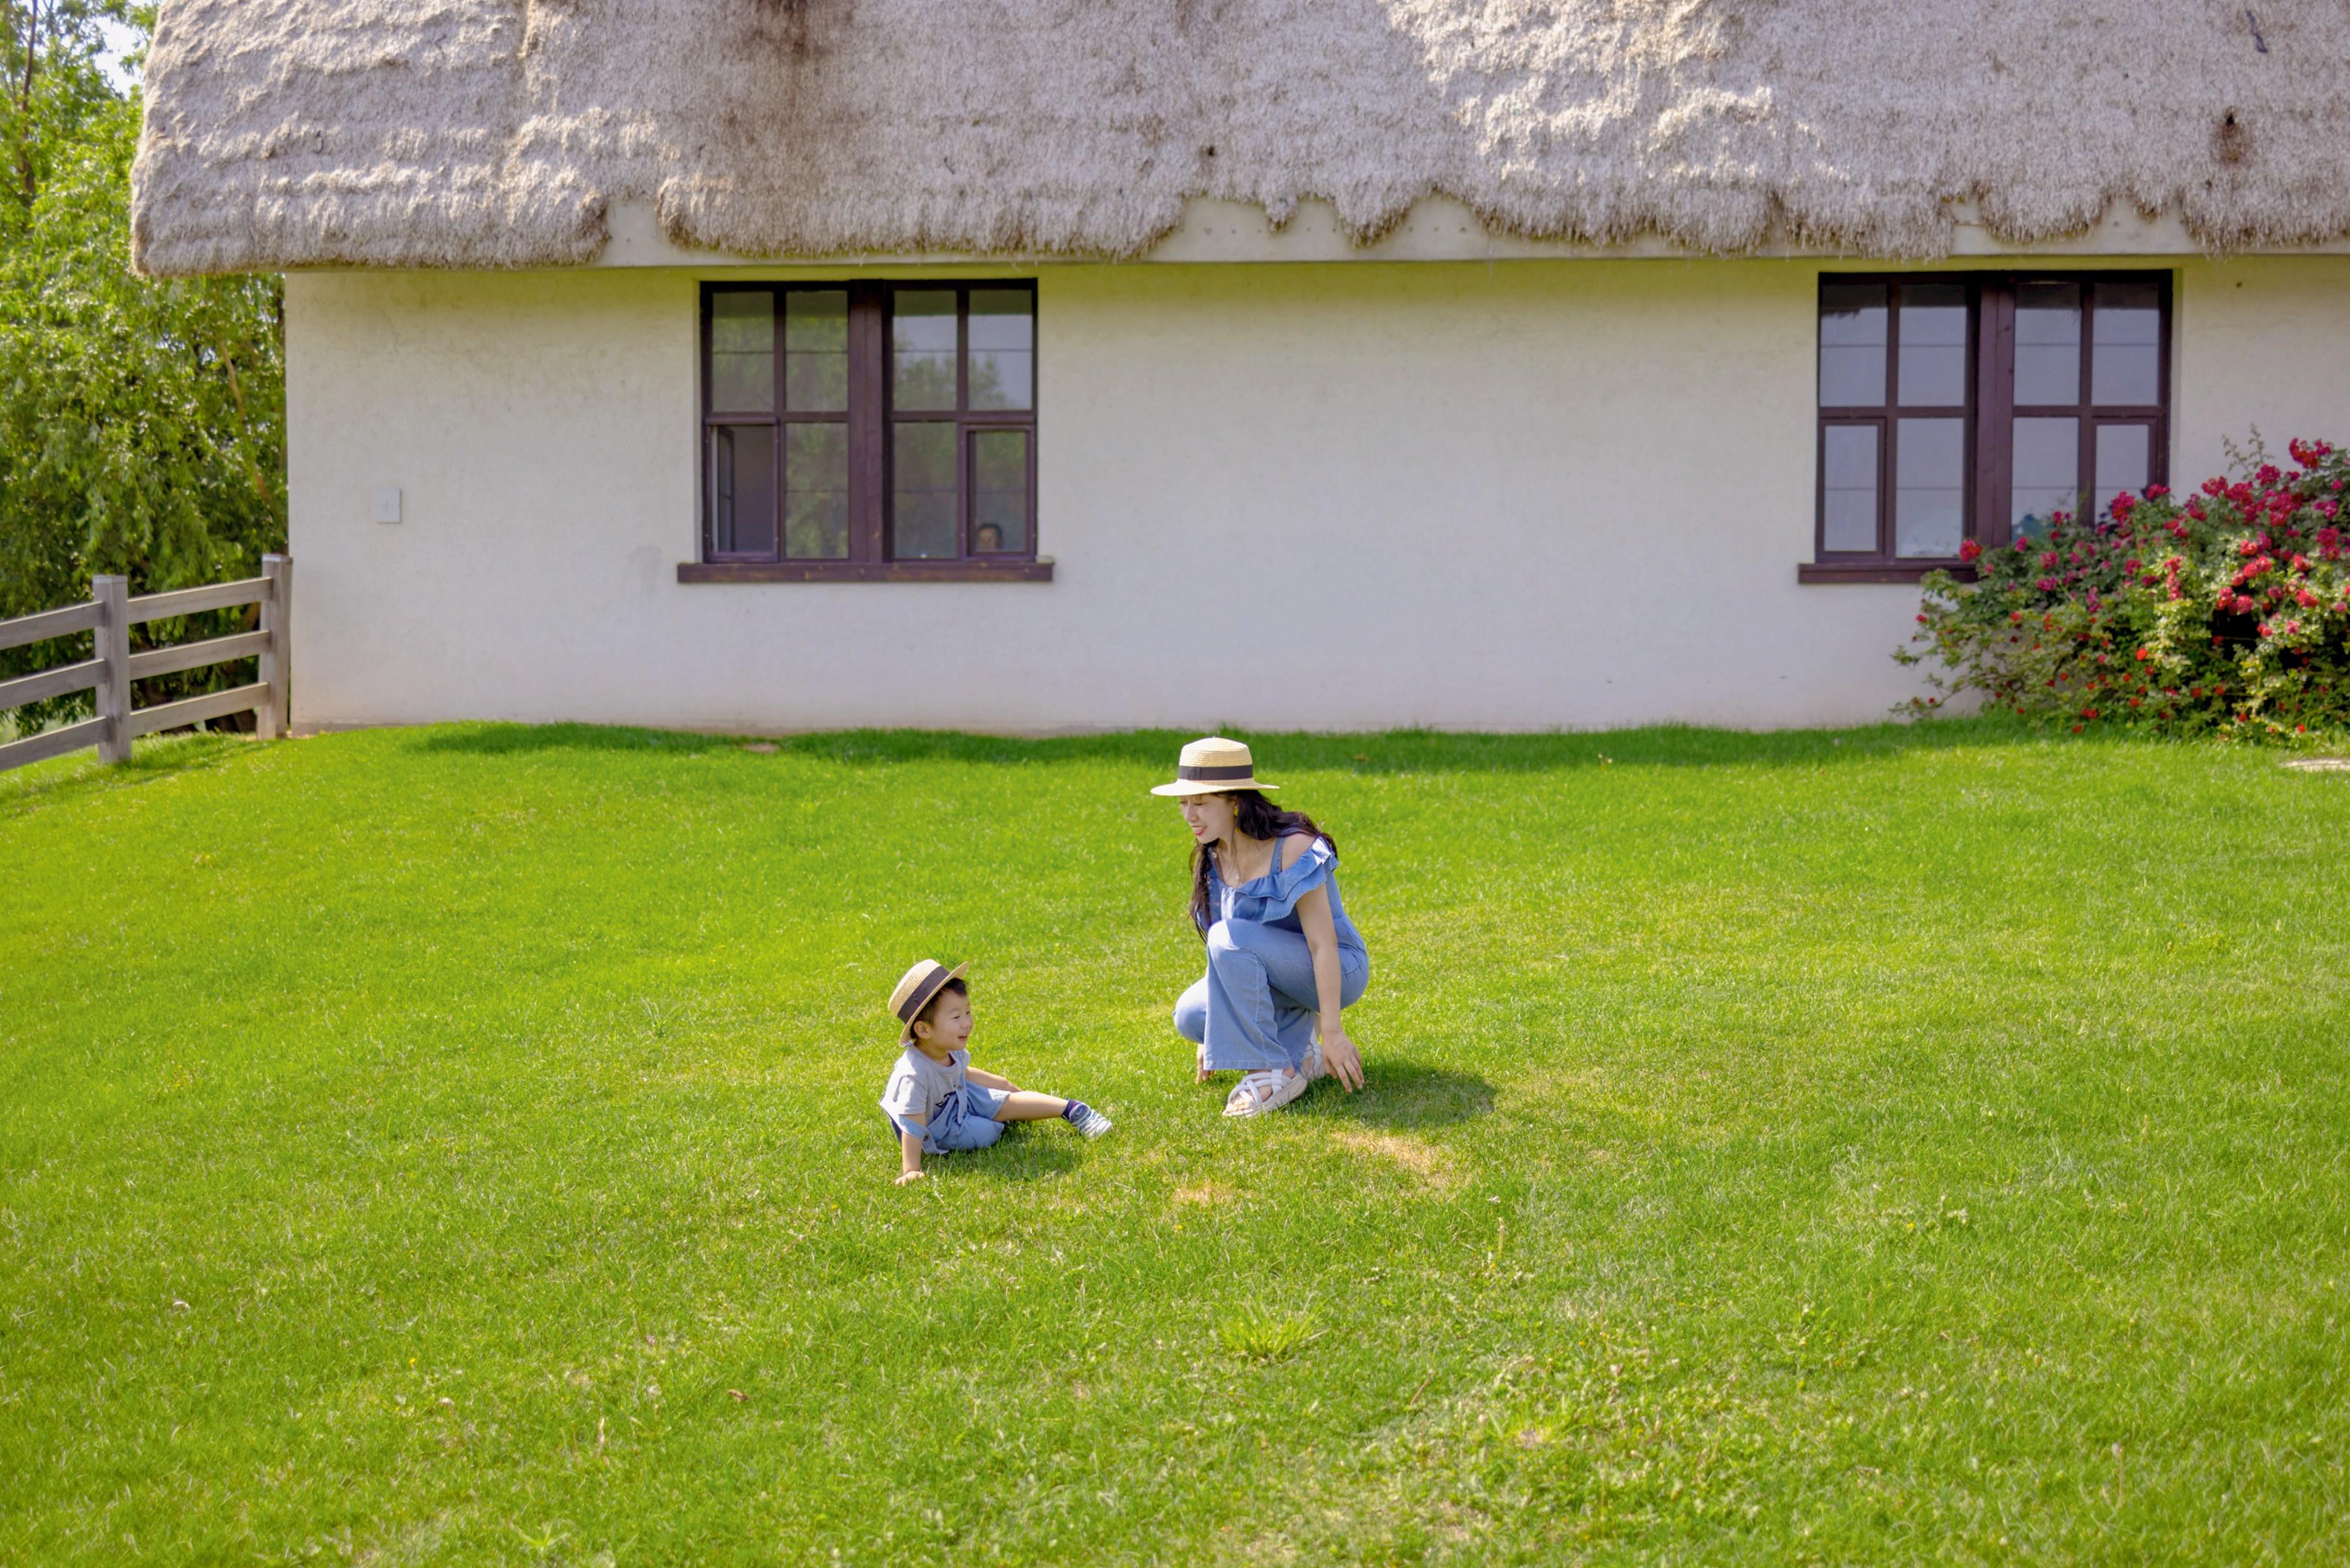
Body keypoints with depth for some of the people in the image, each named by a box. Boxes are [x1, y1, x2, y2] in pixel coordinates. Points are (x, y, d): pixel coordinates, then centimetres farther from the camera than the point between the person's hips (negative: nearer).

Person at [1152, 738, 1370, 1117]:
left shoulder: (1293, 849, -23)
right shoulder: (1214, 857, -1)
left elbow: (1323, 944, -24)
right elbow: (1221, 940, 7)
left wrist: (1333, 1031, -26)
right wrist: (1214, 1033, 9)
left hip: (1338, 971, -7)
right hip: (1278, 975, 7)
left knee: (1232, 939, -31)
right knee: (1191, 1016, -17)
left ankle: (1275, 1071, -23)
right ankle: (1298, 1049, 4)